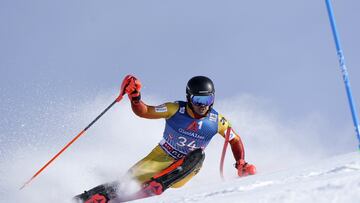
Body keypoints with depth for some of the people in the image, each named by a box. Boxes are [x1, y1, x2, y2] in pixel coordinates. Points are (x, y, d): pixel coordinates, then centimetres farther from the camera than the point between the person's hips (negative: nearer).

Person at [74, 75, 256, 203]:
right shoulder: (175, 109, -18)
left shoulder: (217, 121, -14)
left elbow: (235, 140, 2)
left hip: (186, 166, 2)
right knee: (134, 178, -22)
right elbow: (143, 112, -18)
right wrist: (134, 97, -36)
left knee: (198, 156, -31)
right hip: (162, 156, -1)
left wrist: (241, 164, -10)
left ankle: (156, 184, -36)